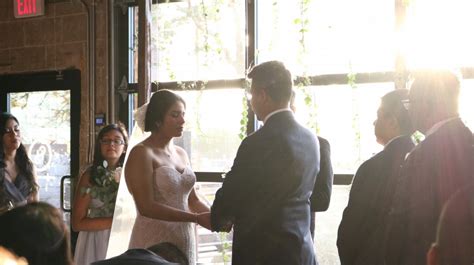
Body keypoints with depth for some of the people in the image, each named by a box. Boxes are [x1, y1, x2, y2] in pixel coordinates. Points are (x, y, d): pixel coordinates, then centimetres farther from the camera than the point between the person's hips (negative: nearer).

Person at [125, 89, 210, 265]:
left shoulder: (181, 154, 12)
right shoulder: (141, 153, -10)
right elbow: (147, 207, -18)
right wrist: (197, 218, -21)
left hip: (185, 242, 6)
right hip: (154, 244, -6)